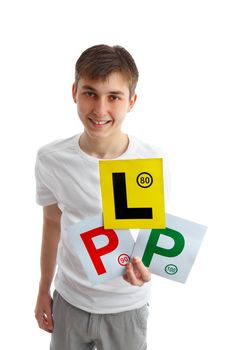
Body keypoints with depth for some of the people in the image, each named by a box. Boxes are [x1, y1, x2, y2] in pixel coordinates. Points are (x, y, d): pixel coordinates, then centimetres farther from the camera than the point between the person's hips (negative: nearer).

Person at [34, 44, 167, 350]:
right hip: (69, 300, 2)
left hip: (126, 307, -1)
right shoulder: (50, 159, -13)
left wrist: (145, 266, -29)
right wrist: (43, 291, 10)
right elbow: (52, 224, 1)